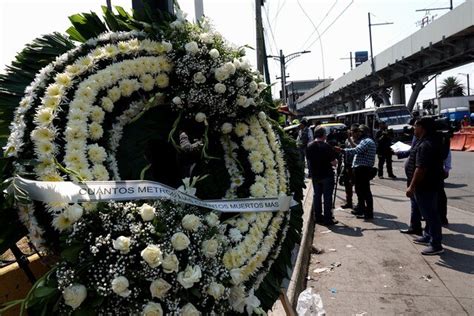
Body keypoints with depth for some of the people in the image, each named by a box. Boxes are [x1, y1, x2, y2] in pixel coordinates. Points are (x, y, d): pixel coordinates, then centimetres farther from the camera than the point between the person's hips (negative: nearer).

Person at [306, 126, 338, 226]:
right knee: (327, 197, 3)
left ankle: (318, 217, 22)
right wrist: (336, 161, 6)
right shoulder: (326, 146, -18)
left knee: (316, 195, 14)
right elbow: (333, 162, -16)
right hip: (327, 175, -5)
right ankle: (327, 219, 7)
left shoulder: (309, 147, -1)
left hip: (315, 175, 5)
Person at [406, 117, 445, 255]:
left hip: (425, 186, -11)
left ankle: (436, 245, 4)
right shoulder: (426, 142, 11)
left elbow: (420, 169, -27)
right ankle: (428, 236, 35)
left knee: (430, 214, -4)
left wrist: (412, 186, -23)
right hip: (428, 185, 11)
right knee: (429, 212, 20)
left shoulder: (425, 145, -23)